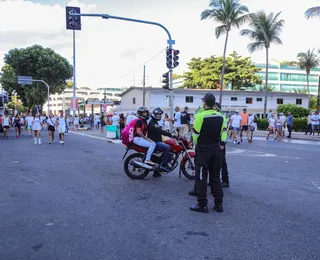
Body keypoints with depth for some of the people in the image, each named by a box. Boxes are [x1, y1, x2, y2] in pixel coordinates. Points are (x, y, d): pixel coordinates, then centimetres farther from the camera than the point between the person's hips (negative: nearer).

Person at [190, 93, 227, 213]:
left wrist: (197, 144, 8)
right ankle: (218, 204, 19)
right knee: (215, 176, 15)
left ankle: (202, 205, 7)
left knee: (201, 177, 3)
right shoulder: (221, 116, 4)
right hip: (216, 148, 6)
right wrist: (222, 143, 9)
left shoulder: (200, 116, -15)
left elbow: (195, 133, -9)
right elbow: (224, 131, 5)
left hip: (203, 149, -6)